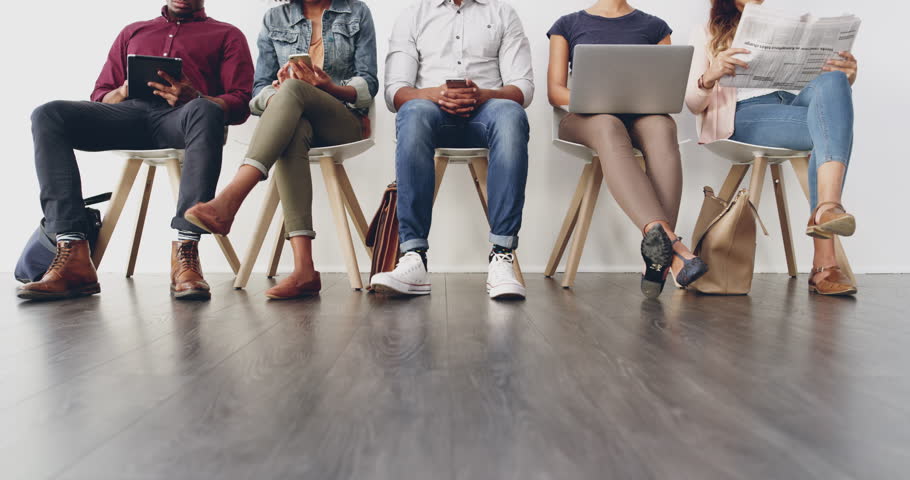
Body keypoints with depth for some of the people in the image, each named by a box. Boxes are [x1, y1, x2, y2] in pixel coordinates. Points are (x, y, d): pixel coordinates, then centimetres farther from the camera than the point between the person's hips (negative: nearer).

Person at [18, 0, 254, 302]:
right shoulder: (132, 33, 33)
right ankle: (73, 257, -32)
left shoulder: (226, 35, 22)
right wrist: (123, 92, 2)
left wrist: (194, 97, -15)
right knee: (48, 115, -22)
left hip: (181, 117, -4)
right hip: (127, 114, 4)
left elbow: (239, 105, 7)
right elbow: (99, 97, 27)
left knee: (205, 112, -38)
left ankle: (185, 253, -44)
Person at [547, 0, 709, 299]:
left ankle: (658, 258, -48)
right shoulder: (569, 25, 18)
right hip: (585, 118, -1)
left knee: (662, 128, -36)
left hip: (641, 116, 2)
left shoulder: (654, 26, 20)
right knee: (608, 127, -39)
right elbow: (555, 91, 7)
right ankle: (672, 244, -58)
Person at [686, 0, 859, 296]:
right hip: (741, 116, -3)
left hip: (795, 103, 4)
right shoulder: (707, 36, 21)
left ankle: (827, 209, -44)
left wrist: (847, 78, -3)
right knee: (831, 129, -30)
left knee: (832, 81, -31)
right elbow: (694, 105, 8)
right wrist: (709, 77, -15)